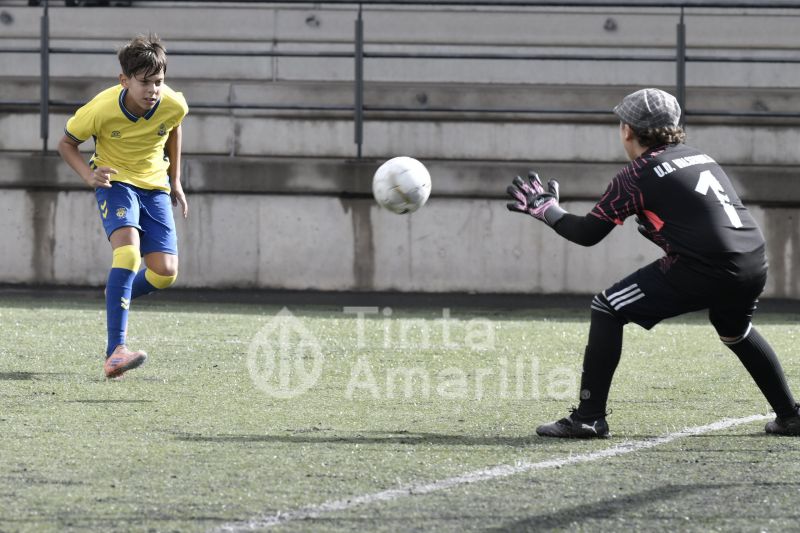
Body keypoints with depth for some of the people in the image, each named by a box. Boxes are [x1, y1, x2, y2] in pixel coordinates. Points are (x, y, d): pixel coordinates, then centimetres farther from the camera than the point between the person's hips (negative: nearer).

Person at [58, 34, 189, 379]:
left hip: (155, 186, 4)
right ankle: (115, 351, -35)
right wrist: (88, 175, -24)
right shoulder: (102, 109, -24)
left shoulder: (174, 105, -15)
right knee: (128, 249, -29)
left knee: (165, 273, -7)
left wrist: (175, 181, 15)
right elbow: (67, 143, -6)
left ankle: (117, 300, 28)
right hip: (115, 182, -4)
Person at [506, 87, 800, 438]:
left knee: (607, 309, 3)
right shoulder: (701, 158, 22)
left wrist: (546, 209, 20)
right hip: (755, 266, 7)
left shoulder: (636, 175, 2)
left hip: (703, 270, -7)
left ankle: (589, 418, -2)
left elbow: (586, 234, 5)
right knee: (736, 331, 37)